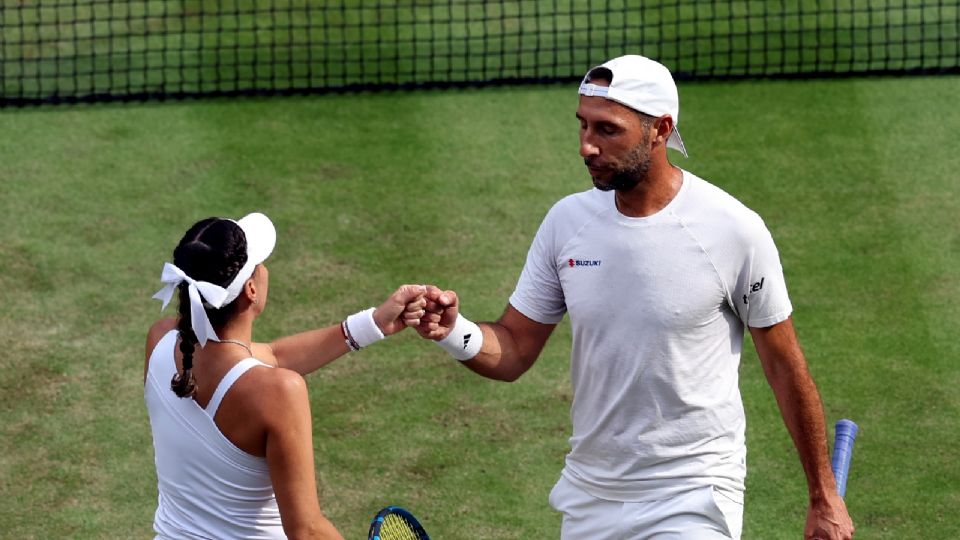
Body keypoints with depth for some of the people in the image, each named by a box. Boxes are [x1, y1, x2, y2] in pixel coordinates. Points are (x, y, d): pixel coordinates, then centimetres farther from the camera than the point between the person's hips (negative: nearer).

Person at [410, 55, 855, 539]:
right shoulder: (566, 221, -1)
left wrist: (824, 499, 0)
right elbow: (512, 352, 3)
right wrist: (453, 331, -19)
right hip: (587, 499, 5)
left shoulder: (733, 230, -13)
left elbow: (785, 366, -5)